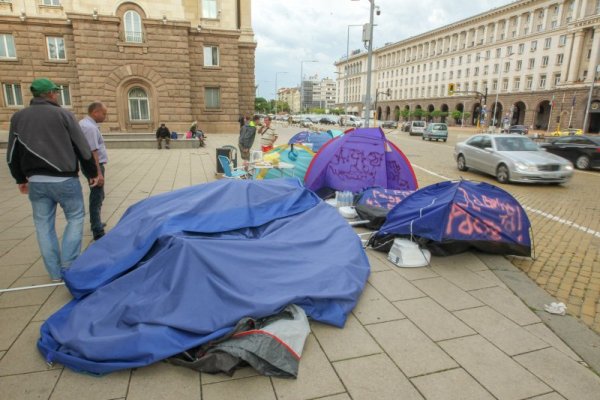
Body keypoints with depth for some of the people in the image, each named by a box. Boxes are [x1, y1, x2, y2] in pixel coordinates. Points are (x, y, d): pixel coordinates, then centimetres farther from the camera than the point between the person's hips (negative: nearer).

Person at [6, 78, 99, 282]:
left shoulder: (18, 117, 9)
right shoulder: (63, 114, -3)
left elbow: (13, 154, 13)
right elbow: (83, 148, -4)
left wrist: (21, 179, 25)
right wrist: (92, 173, 6)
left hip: (36, 181, 4)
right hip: (64, 179, -4)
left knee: (43, 224, 11)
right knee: (75, 217, 10)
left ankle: (55, 272, 16)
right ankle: (68, 265, 3)